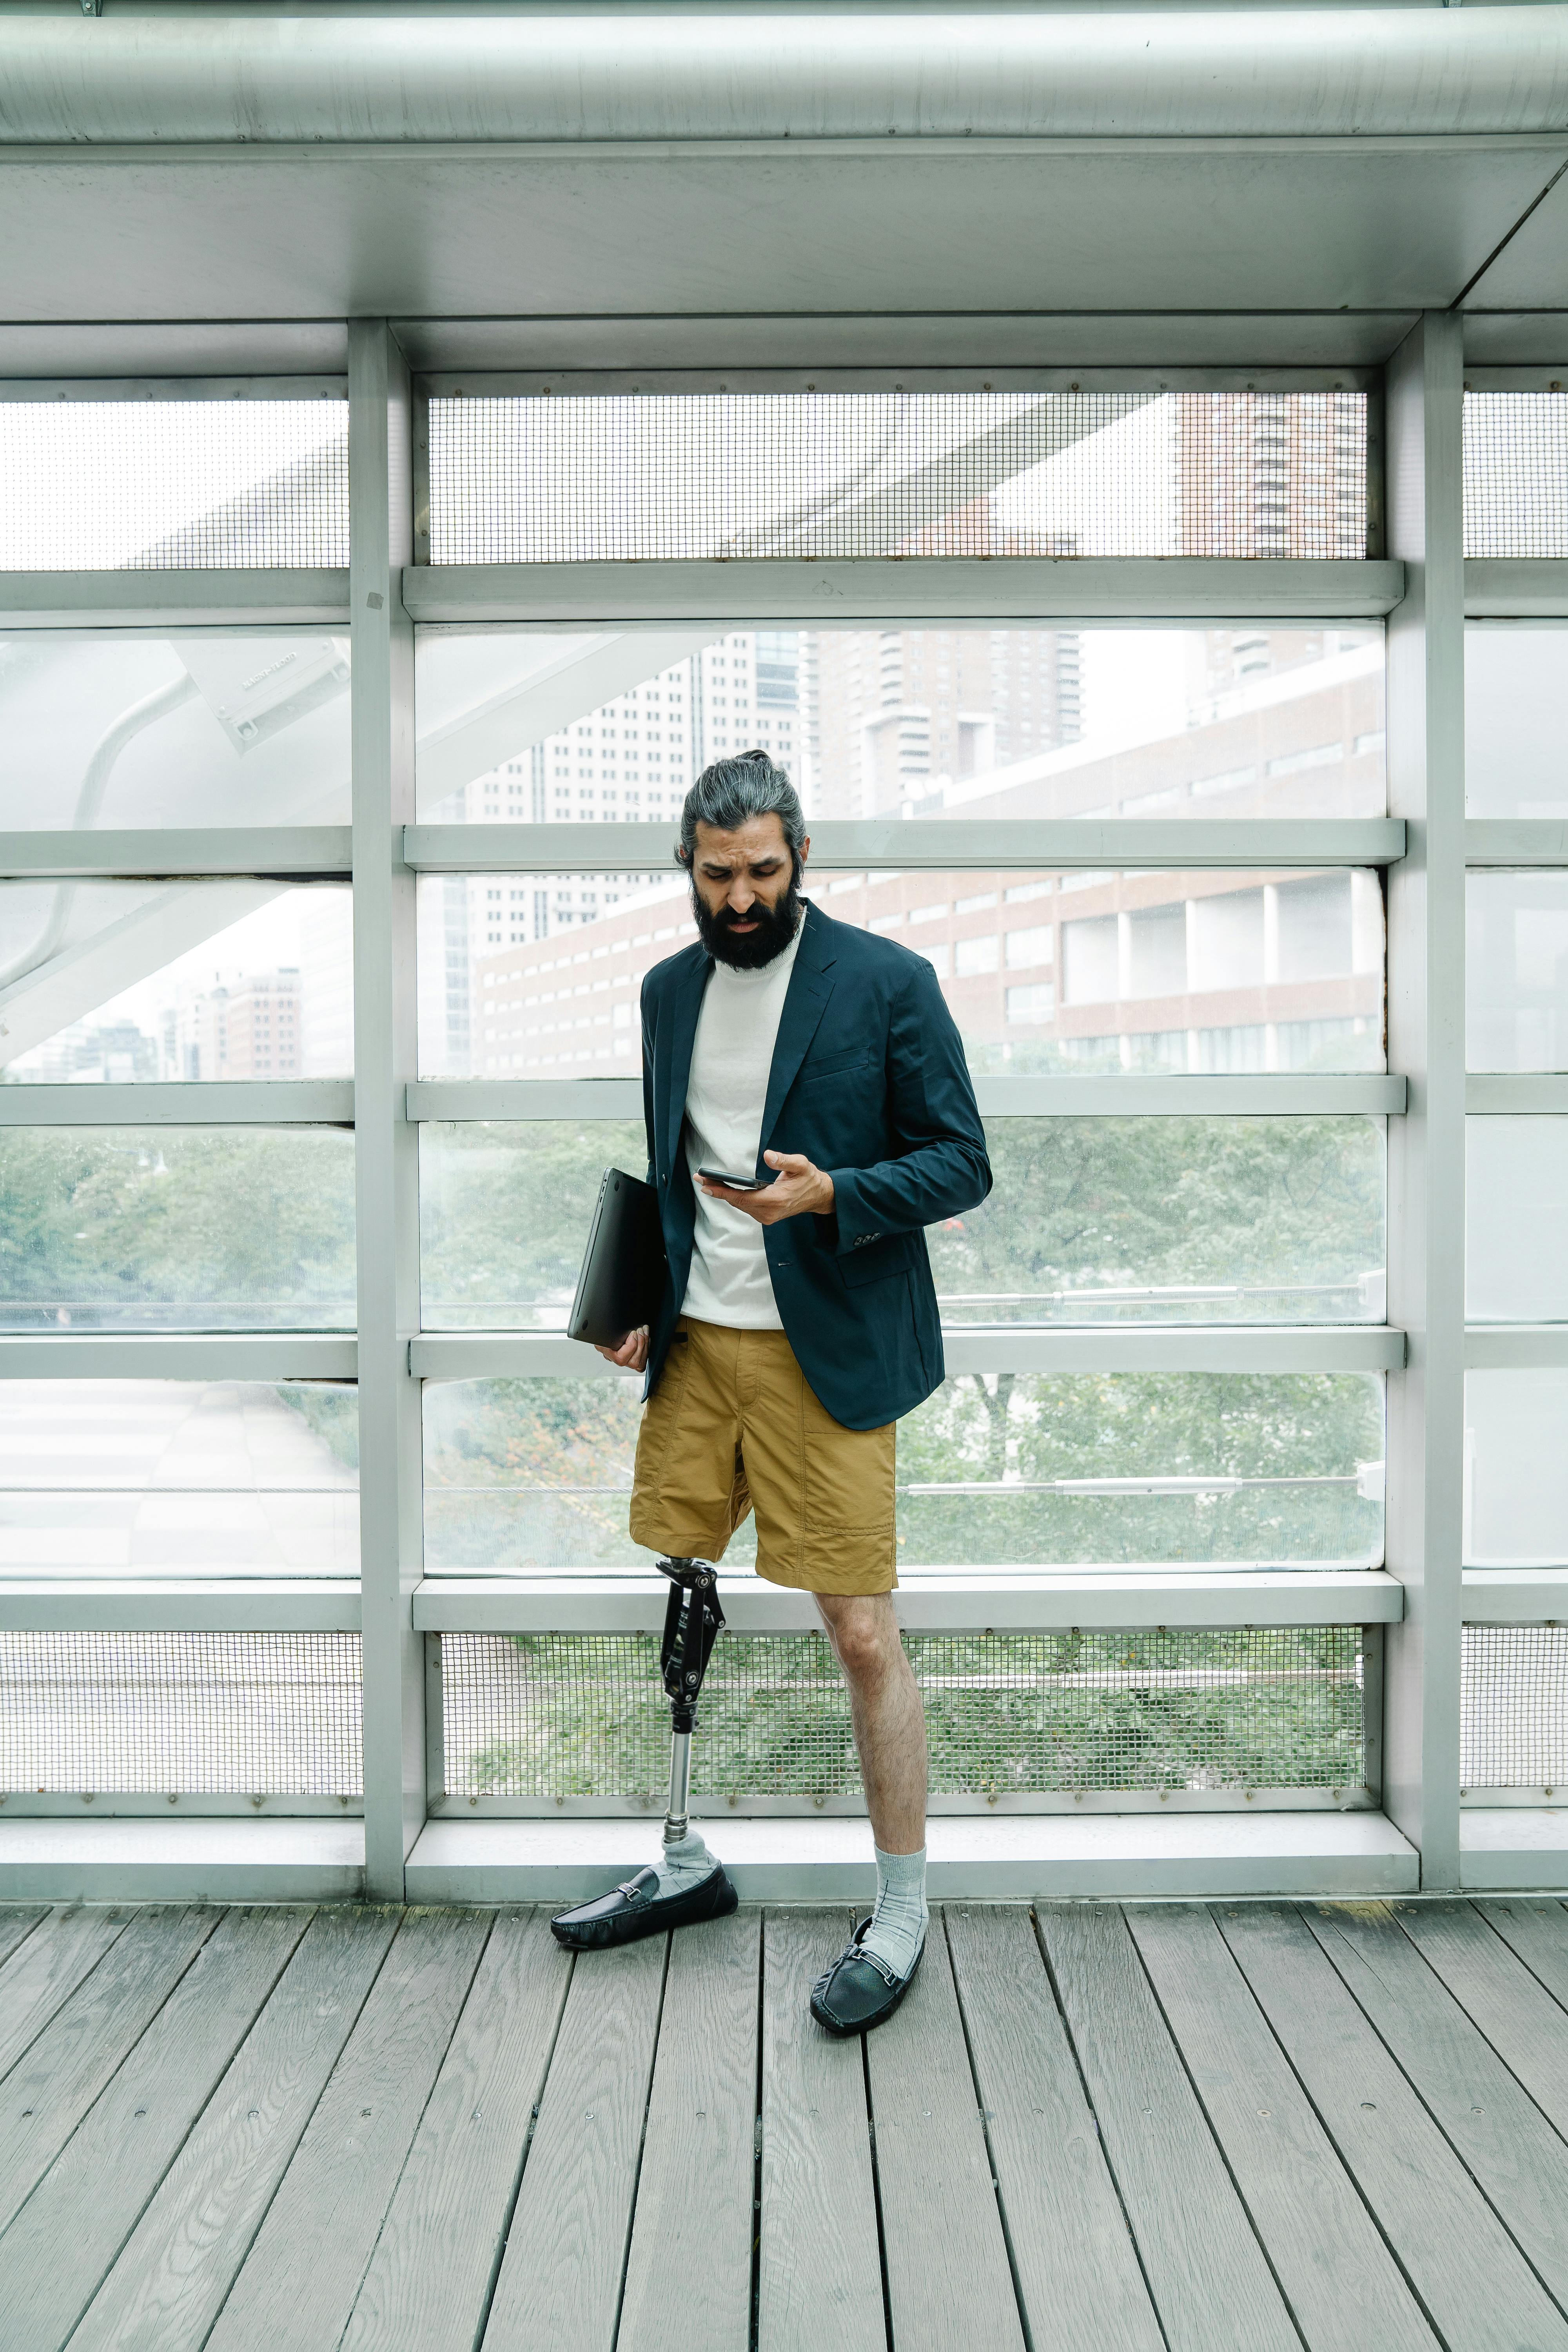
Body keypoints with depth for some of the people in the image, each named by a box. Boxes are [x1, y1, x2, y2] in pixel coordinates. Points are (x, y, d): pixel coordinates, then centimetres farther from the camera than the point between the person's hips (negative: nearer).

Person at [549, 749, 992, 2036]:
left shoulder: (887, 981, -5)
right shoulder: (668, 988, 12)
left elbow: (962, 1162, -6)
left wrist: (830, 1193, -22)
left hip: (825, 1354, -5)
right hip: (693, 1345, 6)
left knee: (863, 1634, -2)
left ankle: (901, 1912, 19)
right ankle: (690, 1864, 34)